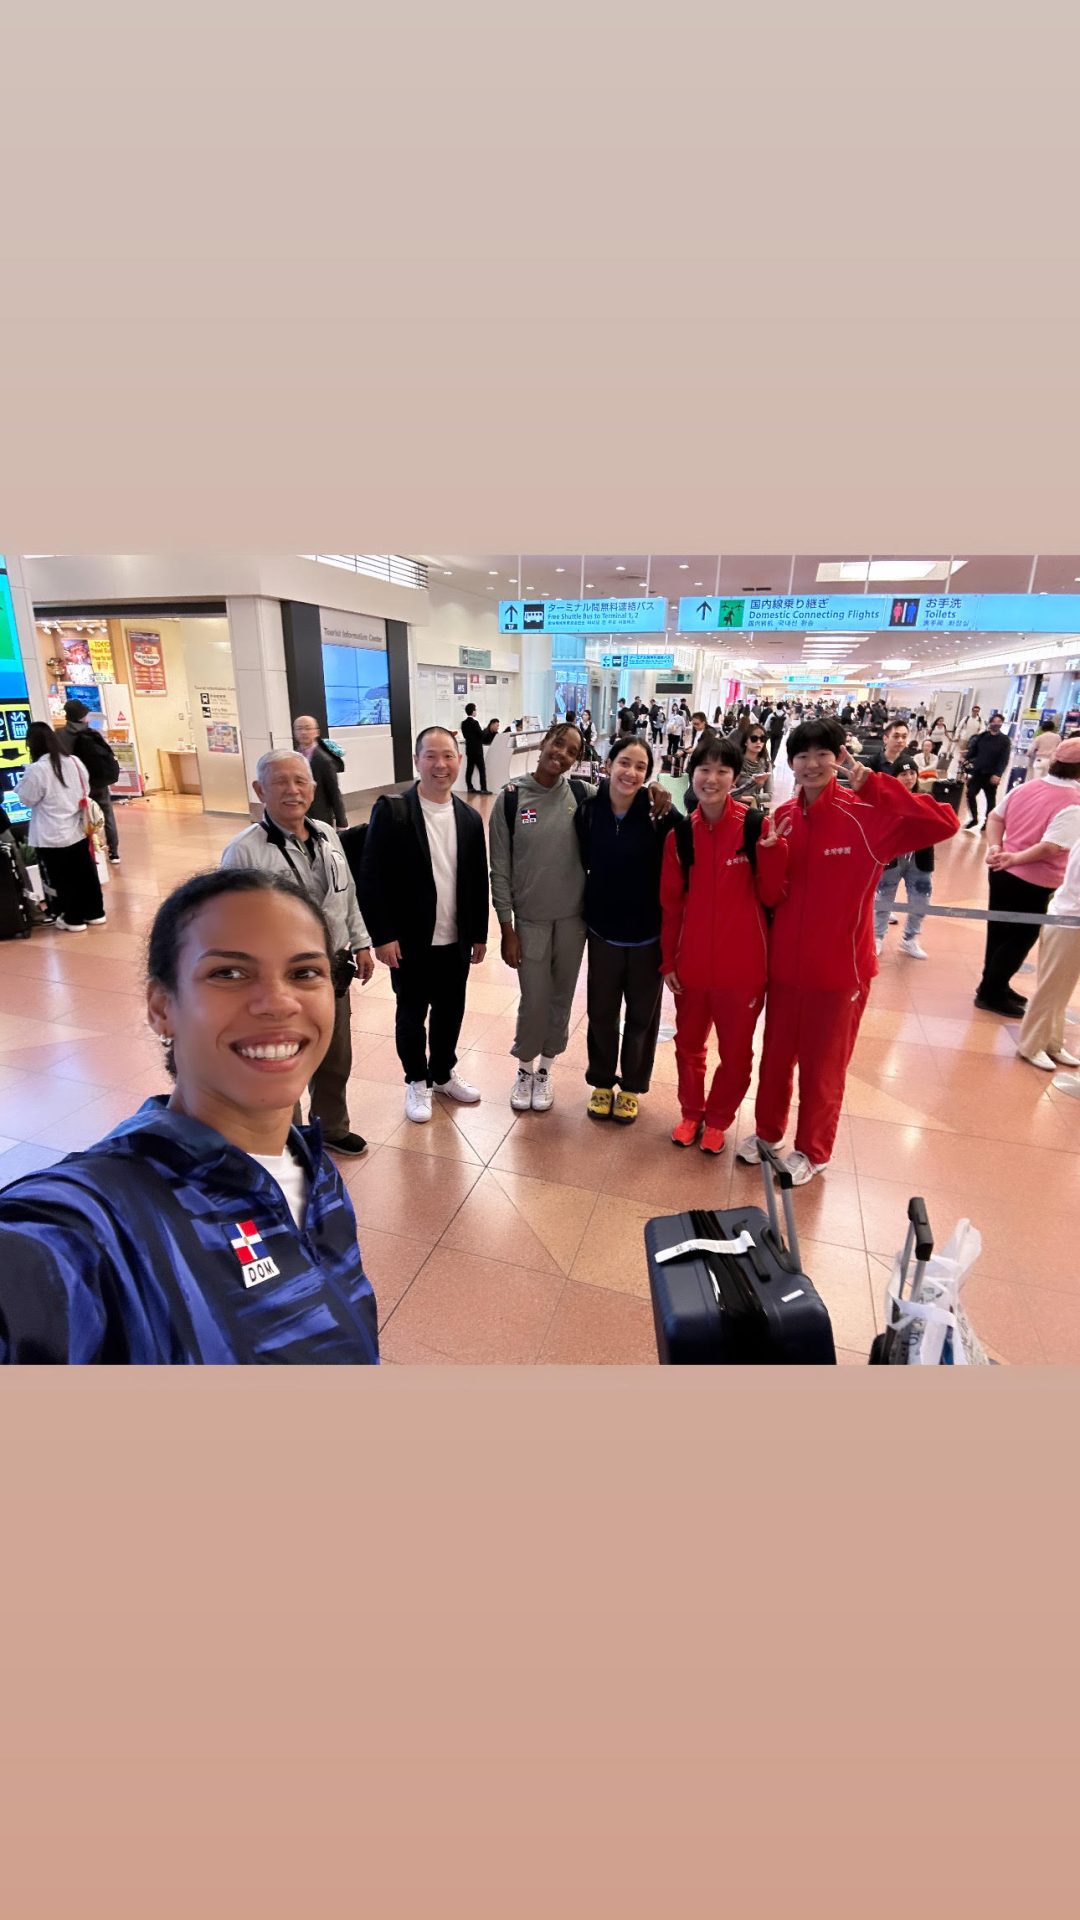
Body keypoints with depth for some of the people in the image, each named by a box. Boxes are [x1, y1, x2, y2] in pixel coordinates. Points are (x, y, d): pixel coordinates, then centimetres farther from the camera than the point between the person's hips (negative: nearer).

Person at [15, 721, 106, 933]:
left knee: (63, 879, 6)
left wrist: (23, 782, 8)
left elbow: (27, 799, -7)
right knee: (86, 873, 14)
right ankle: (95, 913, 24)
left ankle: (74, 920, 16)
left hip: (53, 837, -5)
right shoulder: (74, 761, 0)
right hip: (78, 830, 6)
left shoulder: (36, 769, -17)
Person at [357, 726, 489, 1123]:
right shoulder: (391, 810, -11)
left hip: (456, 941, 4)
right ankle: (417, 1081, 33)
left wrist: (479, 934, 10)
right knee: (411, 1015, 13)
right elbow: (371, 877, -12)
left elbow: (478, 881, 9)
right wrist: (382, 935, -15)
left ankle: (444, 1072, 40)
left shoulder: (470, 818, 3)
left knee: (450, 1012, 17)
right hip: (410, 941, -4)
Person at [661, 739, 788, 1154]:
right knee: (689, 1044, 18)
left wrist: (769, 850, -22)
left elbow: (771, 896, -7)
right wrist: (668, 960, 4)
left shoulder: (756, 826, -9)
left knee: (735, 1051, 13)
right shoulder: (681, 834, -1)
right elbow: (671, 903, 4)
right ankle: (690, 1112, 40)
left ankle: (718, 1118, 36)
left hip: (741, 966, -2)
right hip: (691, 964, 3)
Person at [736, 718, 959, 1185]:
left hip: (839, 966, -3)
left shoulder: (867, 814, -13)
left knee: (823, 1066, 13)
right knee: (775, 1055, 18)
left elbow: (944, 824, -26)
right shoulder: (782, 817, -1)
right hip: (784, 962, 4)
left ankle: (812, 1151, 35)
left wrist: (873, 783, -28)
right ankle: (767, 1131, 42)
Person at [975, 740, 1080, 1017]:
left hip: (1003, 871, 7)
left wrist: (995, 848, -6)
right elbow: (1049, 848, -28)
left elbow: (995, 817, 5)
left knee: (999, 930, 20)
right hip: (1034, 882, -7)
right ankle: (990, 993, 17)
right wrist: (1014, 859, -16)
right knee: (1020, 938, 9)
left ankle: (994, 985, 35)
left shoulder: (1026, 787, 2)